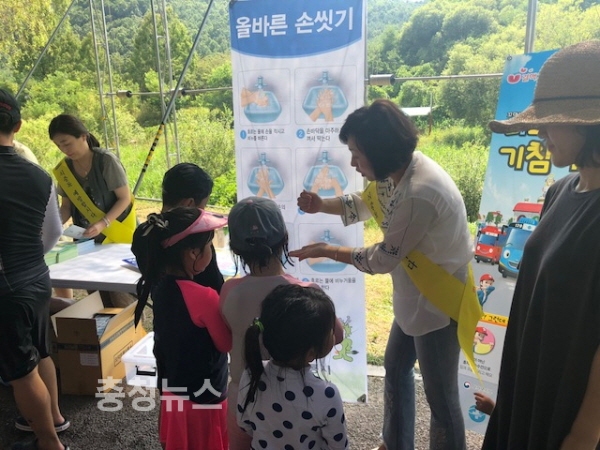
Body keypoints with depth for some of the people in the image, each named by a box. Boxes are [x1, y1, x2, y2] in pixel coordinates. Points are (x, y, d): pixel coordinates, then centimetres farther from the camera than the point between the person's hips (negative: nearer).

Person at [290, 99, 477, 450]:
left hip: (439, 303, -10)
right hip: (415, 296, 10)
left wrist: (327, 251, -10)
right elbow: (367, 203, 12)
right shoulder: (398, 170, -6)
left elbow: (383, 260, -22)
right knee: (395, 368, 25)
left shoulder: (419, 194, -33)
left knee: (441, 396, 10)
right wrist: (322, 205, -4)